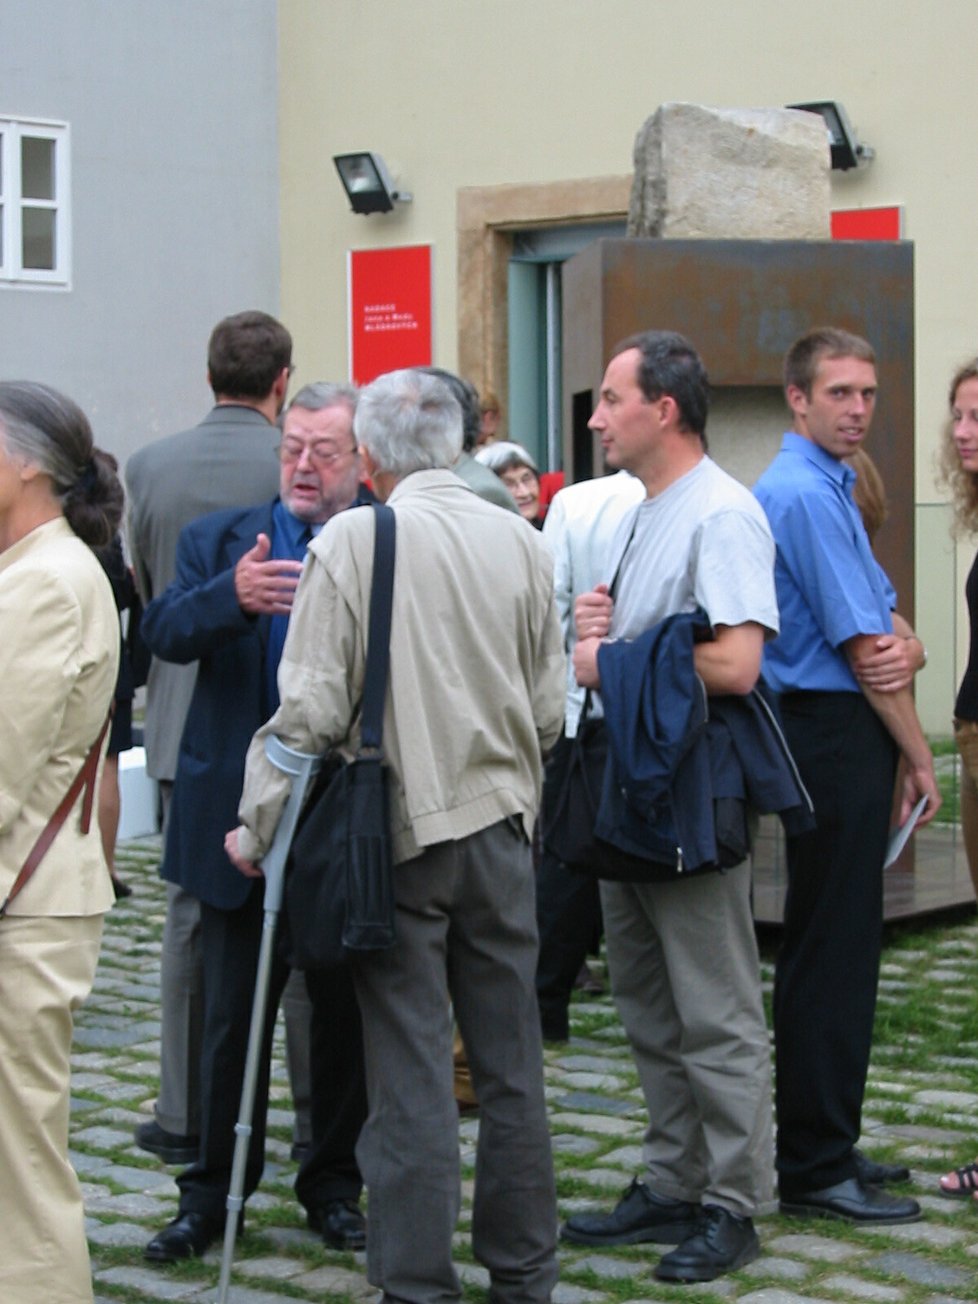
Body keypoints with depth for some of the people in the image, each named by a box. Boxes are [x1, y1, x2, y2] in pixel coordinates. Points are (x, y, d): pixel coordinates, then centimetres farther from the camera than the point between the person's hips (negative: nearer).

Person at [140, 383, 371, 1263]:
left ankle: (334, 1184, 26)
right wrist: (234, 596, -31)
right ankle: (214, 1193, 20)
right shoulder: (219, 542, 4)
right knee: (233, 1015, 8)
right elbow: (166, 631, -13)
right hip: (244, 818, 1)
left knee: (346, 1012, 10)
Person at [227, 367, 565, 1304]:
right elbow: (549, 707, 8)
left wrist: (259, 828, -2)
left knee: (411, 1073, 0)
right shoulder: (520, 541, 2)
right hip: (501, 826, 4)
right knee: (512, 1066, 12)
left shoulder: (354, 540, -11)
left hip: (397, 836, -4)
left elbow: (312, 708, -13)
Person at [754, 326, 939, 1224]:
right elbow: (860, 649, -16)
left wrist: (905, 650, -11)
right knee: (833, 954, -7)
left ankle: (822, 1143, 23)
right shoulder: (806, 496, -15)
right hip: (834, 736, -11)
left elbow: (886, 630, 13)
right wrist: (919, 756, -7)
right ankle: (815, 1167, -2)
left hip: (840, 737, 11)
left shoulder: (830, 490, 18)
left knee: (836, 949, 15)